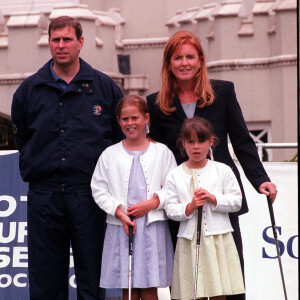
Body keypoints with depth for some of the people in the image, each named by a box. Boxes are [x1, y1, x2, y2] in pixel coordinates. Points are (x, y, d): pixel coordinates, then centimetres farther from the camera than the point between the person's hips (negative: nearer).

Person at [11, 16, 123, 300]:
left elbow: (122, 136, 11)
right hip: (44, 193, 2)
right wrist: (31, 169, 12)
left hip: (88, 193, -1)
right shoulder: (29, 89, 9)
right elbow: (21, 137, 21)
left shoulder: (105, 87, 6)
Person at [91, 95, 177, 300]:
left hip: (152, 227, -1)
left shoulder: (161, 152, 5)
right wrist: (119, 212, -9)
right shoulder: (110, 154, 7)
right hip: (120, 228, 1)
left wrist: (152, 203, -12)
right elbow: (99, 191, 5)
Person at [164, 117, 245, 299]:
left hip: (218, 239, 0)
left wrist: (213, 198, -12)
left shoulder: (222, 171, 5)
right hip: (190, 241, 0)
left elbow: (236, 201, 1)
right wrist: (189, 207, -15)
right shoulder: (175, 176, 5)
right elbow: (170, 209, 2)